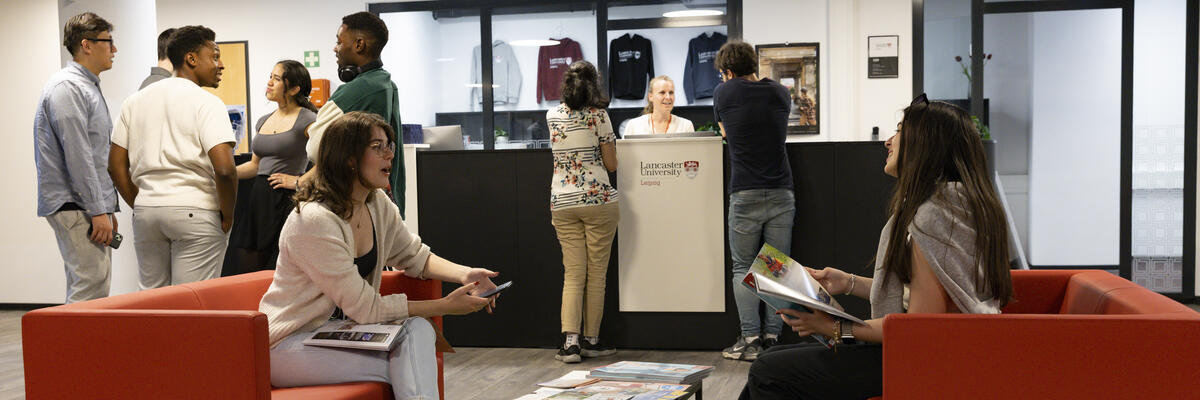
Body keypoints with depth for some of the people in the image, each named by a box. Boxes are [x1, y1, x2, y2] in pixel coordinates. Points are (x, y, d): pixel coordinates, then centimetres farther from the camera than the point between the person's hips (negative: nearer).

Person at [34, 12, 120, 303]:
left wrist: (107, 207, 20)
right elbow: (78, 157, -20)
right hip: (75, 207, -10)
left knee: (93, 286, 12)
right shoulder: (68, 87, -13)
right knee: (90, 289, -13)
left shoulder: (88, 88, 19)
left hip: (91, 206, 10)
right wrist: (98, 212, -20)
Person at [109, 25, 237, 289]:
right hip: (194, 211, -6)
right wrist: (227, 215, -4)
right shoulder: (206, 102, -8)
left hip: (146, 210, 6)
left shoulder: (135, 101, 12)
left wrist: (140, 207, 17)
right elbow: (224, 169, -18)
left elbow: (116, 166, 11)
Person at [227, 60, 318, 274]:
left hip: (287, 200, -7)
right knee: (249, 271, 7)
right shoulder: (264, 121, 16)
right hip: (259, 199, 8)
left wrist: (299, 181, -16)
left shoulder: (307, 120, -8)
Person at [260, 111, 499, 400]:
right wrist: (446, 306, -20)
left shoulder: (378, 204, 1)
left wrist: (464, 275, -6)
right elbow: (364, 308, -23)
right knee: (409, 371, -24)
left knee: (417, 329, -21)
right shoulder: (314, 221, -25)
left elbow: (415, 257, 15)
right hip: (290, 344, -7)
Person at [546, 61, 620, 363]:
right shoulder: (598, 115, -5)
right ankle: (591, 340, 12)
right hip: (598, 200, -3)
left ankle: (570, 341, -4)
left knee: (572, 274, 6)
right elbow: (611, 164, -1)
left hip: (562, 202, 4)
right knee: (596, 273, 6)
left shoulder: (552, 116, 7)